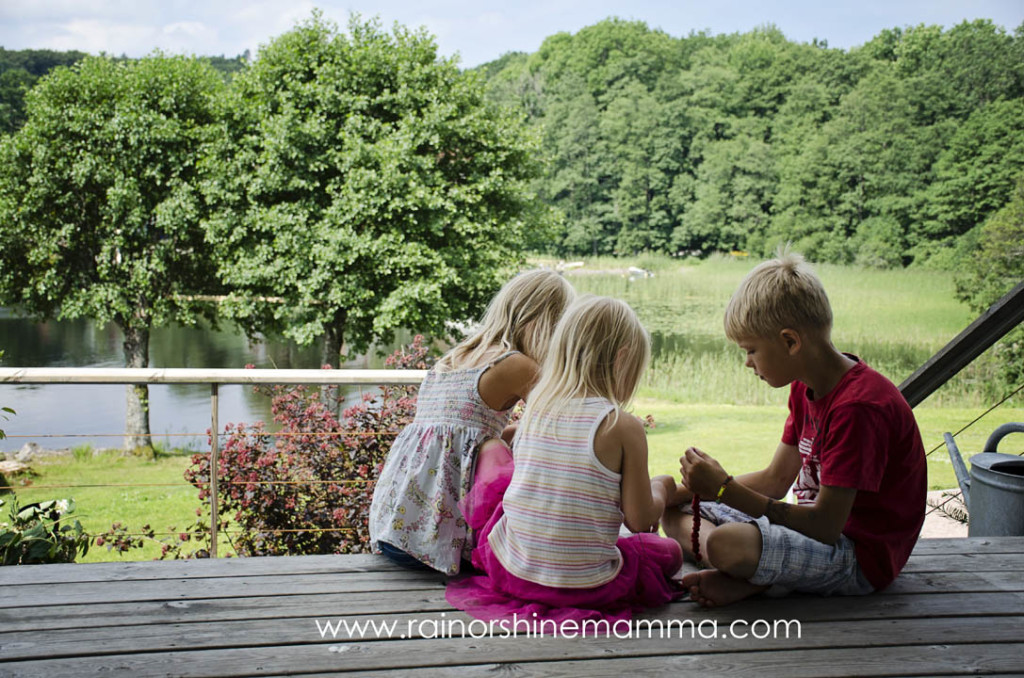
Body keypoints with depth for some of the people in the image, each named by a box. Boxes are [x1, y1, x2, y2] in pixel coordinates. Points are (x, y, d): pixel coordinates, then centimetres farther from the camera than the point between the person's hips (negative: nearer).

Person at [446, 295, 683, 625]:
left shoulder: (534, 409, 0)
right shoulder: (624, 427, -14)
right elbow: (640, 520, -8)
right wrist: (660, 488, 12)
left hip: (512, 571, 3)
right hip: (587, 585, -3)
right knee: (669, 550, 20)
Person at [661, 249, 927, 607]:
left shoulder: (859, 406, -25)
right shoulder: (807, 387, 7)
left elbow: (825, 525, -27)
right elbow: (776, 479, 13)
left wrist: (725, 488, -25)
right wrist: (679, 493, 4)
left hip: (861, 556, -10)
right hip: (822, 525, 10)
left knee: (729, 545, -36)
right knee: (675, 513, 6)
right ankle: (753, 578, -14)